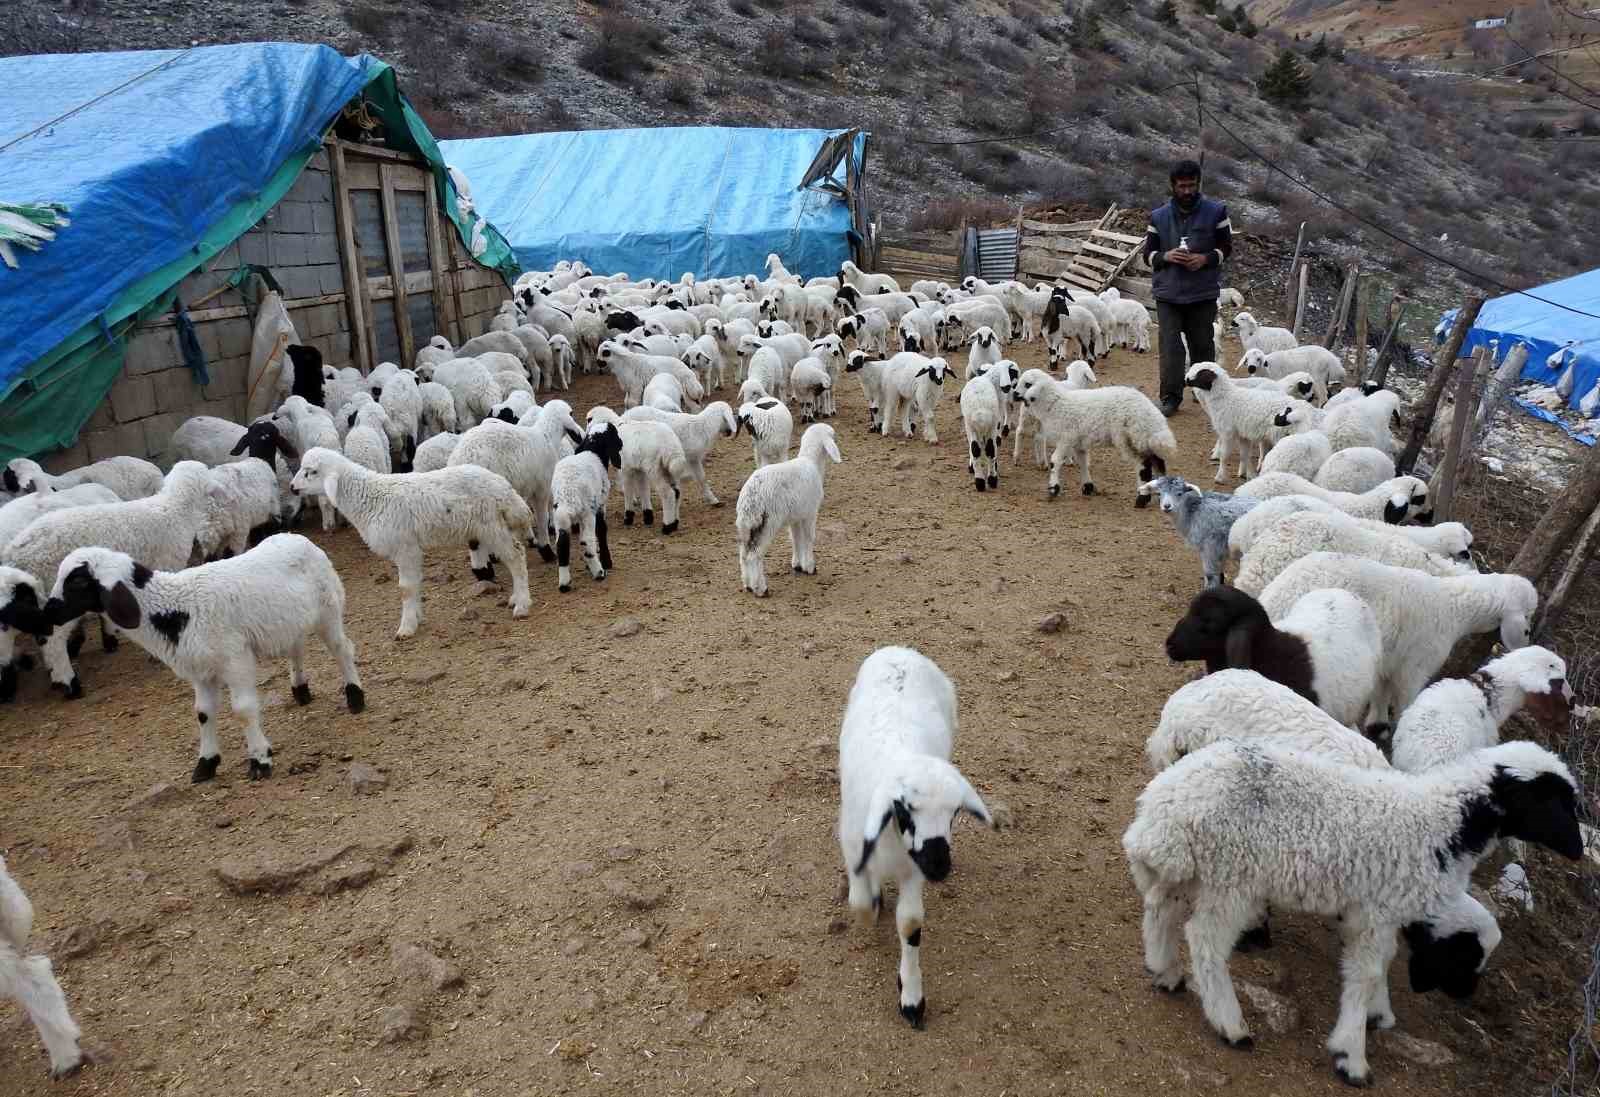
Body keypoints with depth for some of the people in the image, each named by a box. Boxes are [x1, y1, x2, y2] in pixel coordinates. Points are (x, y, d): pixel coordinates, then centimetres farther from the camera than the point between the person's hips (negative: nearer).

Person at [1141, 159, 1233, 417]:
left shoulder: (1215, 212, 2)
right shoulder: (1158, 216, 5)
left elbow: (1226, 247, 7)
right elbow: (1148, 254, 8)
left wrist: (1206, 258, -13)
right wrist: (1166, 256, -14)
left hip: (1203, 293, 0)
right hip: (1168, 292, 0)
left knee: (1203, 344, 10)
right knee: (1170, 347, -7)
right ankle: (1170, 398, -3)